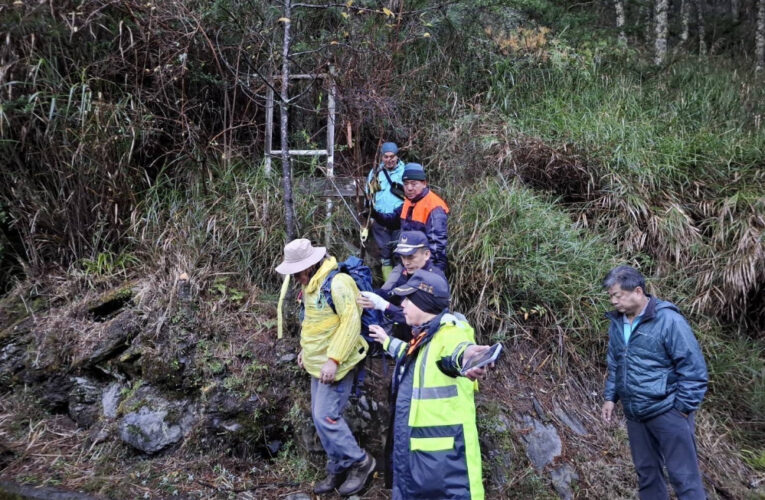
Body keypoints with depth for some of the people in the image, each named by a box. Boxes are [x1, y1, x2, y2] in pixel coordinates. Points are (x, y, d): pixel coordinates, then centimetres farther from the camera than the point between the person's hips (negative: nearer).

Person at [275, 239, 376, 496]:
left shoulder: (337, 283, -21)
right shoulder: (311, 285, 10)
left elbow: (351, 322, -25)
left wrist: (334, 359, -27)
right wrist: (306, 349, 18)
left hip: (335, 365, -9)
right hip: (318, 364, 10)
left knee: (326, 417, -10)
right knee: (320, 418, 12)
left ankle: (360, 462, 9)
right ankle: (338, 469, 26)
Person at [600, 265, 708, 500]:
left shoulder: (668, 320, -17)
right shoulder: (617, 322, 5)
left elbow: (694, 367, -15)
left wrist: (683, 408, -14)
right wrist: (610, 397, 12)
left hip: (667, 411, -7)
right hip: (634, 413, 7)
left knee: (683, 476, -1)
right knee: (646, 472, 17)